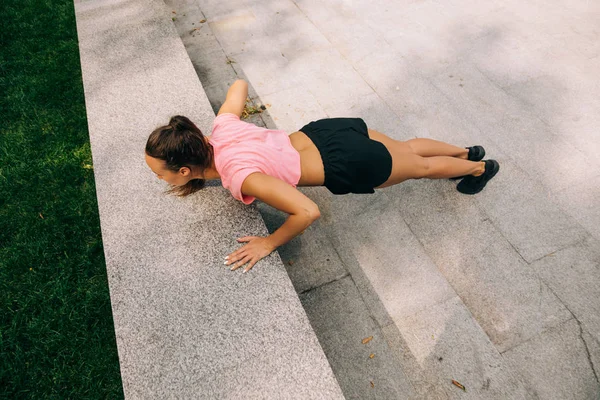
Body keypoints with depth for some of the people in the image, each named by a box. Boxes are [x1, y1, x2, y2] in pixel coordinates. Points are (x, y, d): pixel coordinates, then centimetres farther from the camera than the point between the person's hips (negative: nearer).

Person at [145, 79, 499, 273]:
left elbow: (309, 212, -36)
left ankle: (482, 167, 48)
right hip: (327, 130, 7)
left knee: (422, 167, 21)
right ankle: (467, 152, 55)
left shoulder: (240, 177, -31)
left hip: (348, 165, -7)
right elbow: (240, 85, 10)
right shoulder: (222, 129, -10)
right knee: (406, 148, 30)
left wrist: (269, 244, -21)